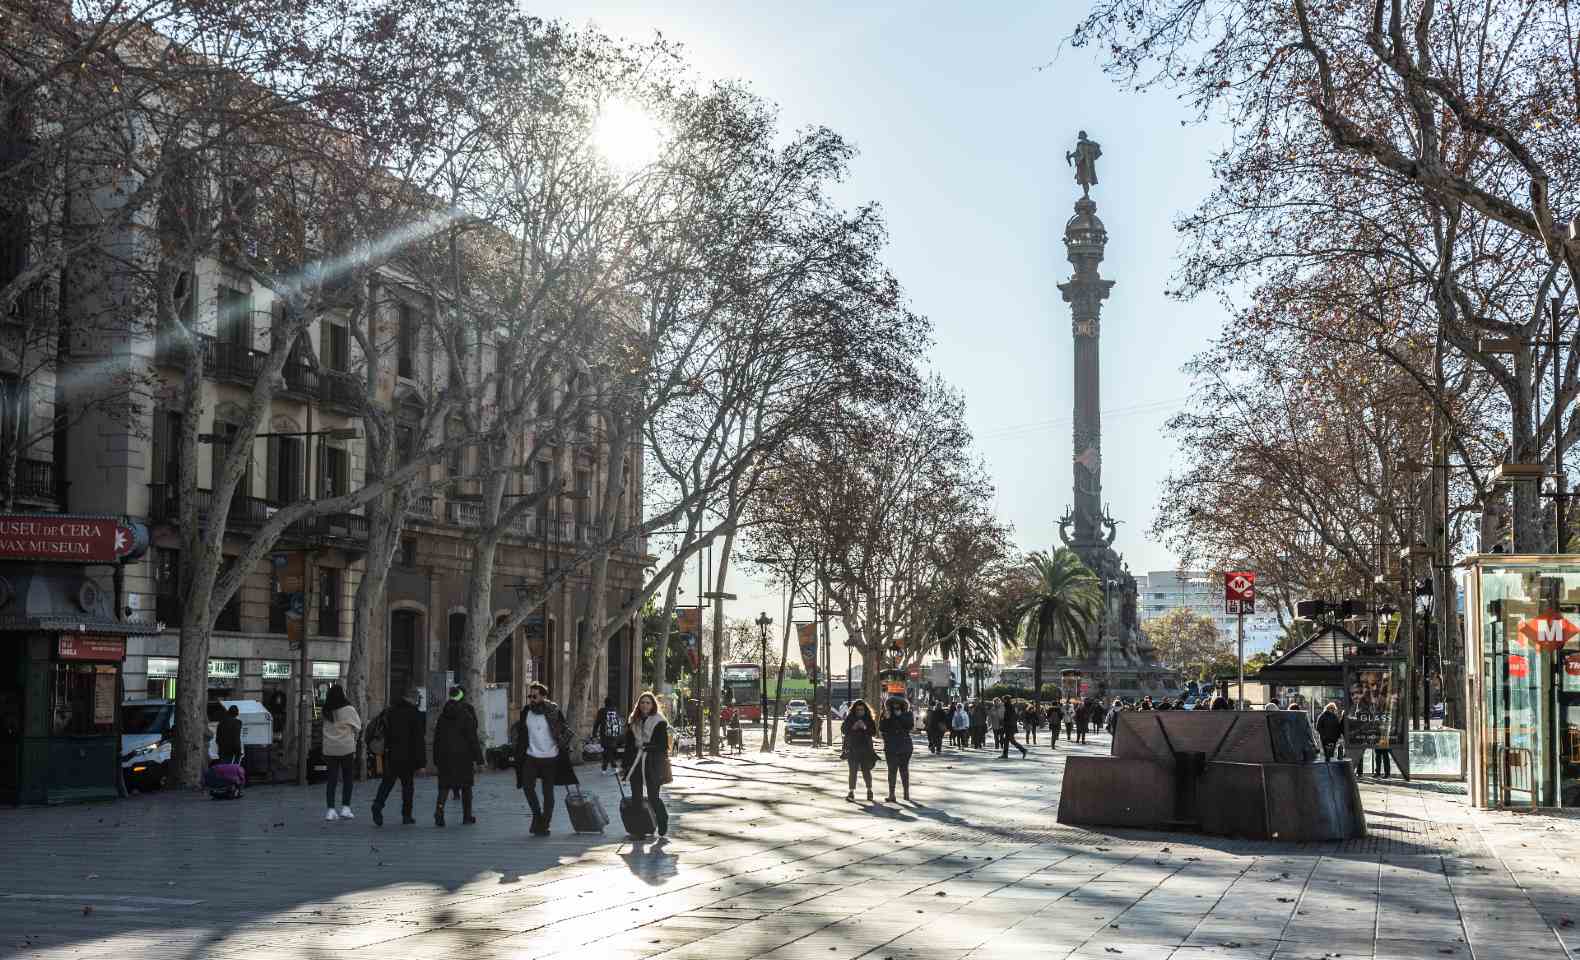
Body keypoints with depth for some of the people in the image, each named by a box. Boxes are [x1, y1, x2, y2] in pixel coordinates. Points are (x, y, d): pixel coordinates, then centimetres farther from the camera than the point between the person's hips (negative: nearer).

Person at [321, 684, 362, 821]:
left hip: (329, 749, 3)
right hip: (346, 748, -3)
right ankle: (345, 808, 5)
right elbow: (357, 727, -3)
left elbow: (326, 728, 0)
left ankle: (330, 810, 2)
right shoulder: (348, 709, -10)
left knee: (331, 779, 6)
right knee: (347, 779, 7)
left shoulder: (326, 711, 2)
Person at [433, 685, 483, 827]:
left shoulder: (443, 716, 6)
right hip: (463, 756, -3)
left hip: (445, 756, 3)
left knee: (444, 785, 5)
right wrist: (476, 758, -8)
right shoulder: (467, 715, -9)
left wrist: (437, 759, 14)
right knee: (466, 786, 8)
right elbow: (472, 737, -11)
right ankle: (467, 817, 13)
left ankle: (439, 809, -19)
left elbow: (437, 738, 9)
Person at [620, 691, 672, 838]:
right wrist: (624, 765, 11)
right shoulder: (633, 723, 13)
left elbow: (663, 746, -3)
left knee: (653, 797, -5)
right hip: (635, 763, 5)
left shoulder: (659, 723, 0)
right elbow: (628, 745, 14)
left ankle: (662, 821, 20)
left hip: (652, 765, -4)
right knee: (636, 797, 3)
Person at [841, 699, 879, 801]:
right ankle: (851, 791, -4)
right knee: (853, 770, -5)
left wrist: (865, 728, -18)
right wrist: (853, 728, -18)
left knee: (866, 770, 2)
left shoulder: (868, 719, 6)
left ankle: (869, 790, 19)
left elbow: (874, 731, -1)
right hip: (852, 748, -1)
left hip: (866, 748, 1)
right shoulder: (849, 718, 3)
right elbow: (843, 730, -4)